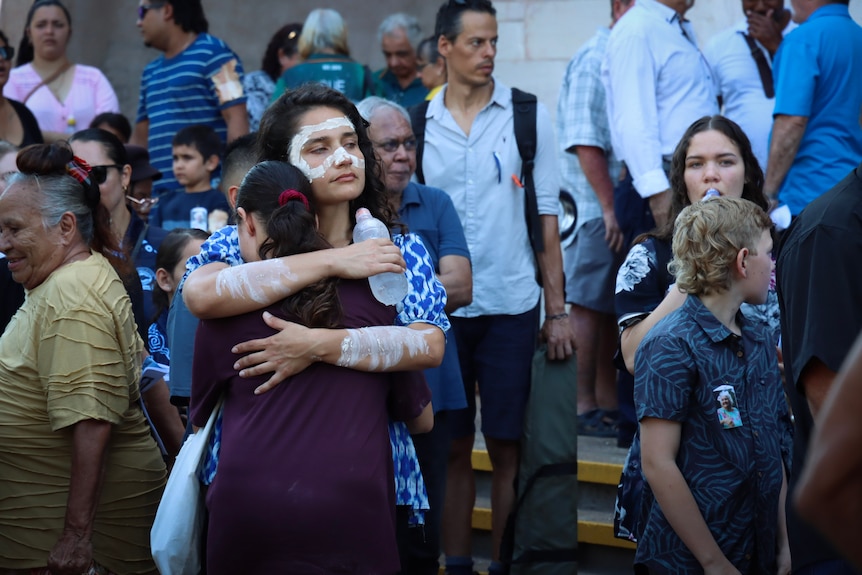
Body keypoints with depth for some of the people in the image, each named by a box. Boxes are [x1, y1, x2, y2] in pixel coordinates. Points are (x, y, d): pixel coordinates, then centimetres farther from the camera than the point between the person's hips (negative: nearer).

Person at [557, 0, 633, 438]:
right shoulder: (594, 60, -9)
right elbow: (585, 142, -15)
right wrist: (609, 207, -18)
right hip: (596, 208, -8)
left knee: (613, 307, 11)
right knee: (588, 304, -5)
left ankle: (608, 402, 16)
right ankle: (584, 407, -2)